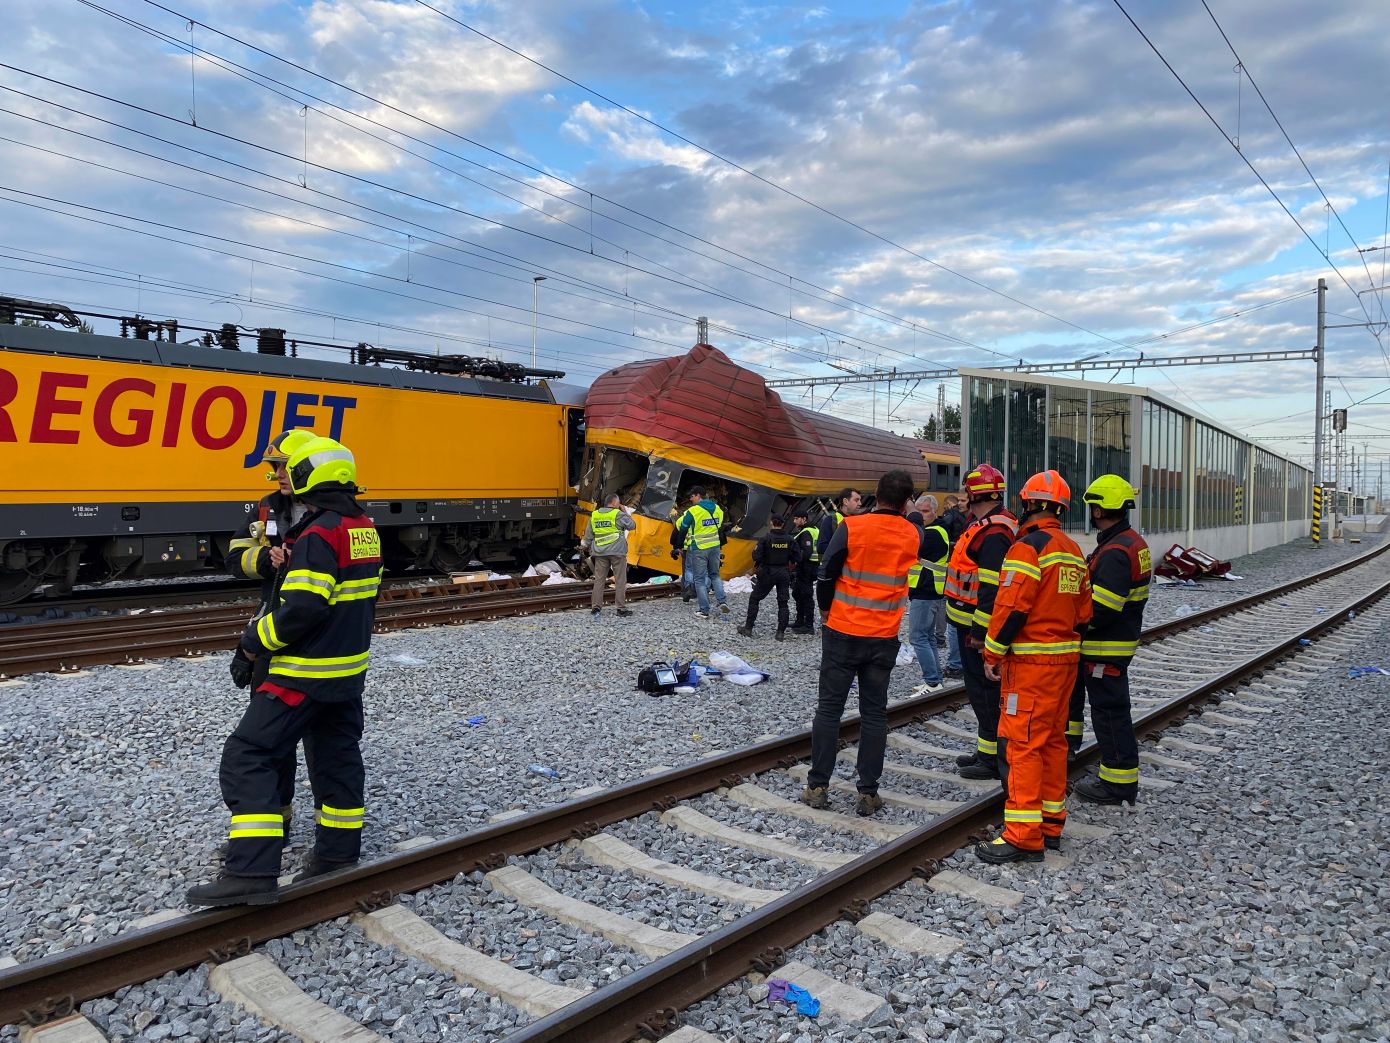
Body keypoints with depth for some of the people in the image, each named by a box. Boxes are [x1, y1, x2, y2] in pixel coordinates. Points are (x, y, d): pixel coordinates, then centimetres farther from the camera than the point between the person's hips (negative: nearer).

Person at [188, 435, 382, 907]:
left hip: (306, 671, -9)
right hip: (349, 669, 9)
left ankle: (251, 874, -9)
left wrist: (252, 645, -12)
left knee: (248, 757, -5)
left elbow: (300, 609, -25)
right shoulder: (365, 530, 8)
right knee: (337, 755, 18)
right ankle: (338, 852, 29)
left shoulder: (319, 534, -20)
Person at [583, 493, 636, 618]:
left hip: (600, 552, 5)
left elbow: (588, 535, 14)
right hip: (617, 551, -5)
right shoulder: (618, 514, -7)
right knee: (620, 580, 1)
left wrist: (585, 546, 28)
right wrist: (625, 512, 8)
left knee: (599, 579, 7)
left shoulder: (594, 515, 9)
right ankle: (621, 608, 3)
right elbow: (632, 525, 0)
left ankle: (596, 606, 6)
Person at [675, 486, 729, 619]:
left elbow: (681, 527, -4)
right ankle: (722, 601, 4)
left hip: (699, 548, -5)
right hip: (715, 546, 5)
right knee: (715, 575, 21)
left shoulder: (693, 511, -16)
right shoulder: (717, 508, 2)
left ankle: (704, 610, 5)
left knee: (699, 579, 5)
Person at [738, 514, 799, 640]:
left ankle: (748, 628, 10)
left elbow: (756, 556, -18)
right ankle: (781, 632, 5)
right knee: (783, 602, 10)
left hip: (768, 573, -3)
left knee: (754, 598, 10)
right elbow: (796, 559, -3)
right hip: (784, 573, 3)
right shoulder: (789, 539, -4)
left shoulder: (766, 538, -14)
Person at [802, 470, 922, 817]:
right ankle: (868, 792, 11)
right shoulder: (913, 535, -2)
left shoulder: (852, 527, -11)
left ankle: (818, 786, 12)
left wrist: (826, 613, 6)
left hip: (842, 632, -2)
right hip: (884, 638, 2)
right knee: (874, 713, 10)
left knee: (829, 707, 8)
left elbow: (826, 574, -8)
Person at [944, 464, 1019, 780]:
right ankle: (985, 750, 29)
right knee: (980, 688, 18)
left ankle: (993, 759, 6)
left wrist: (980, 631, -24)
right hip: (973, 625, 11)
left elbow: (992, 587, -25)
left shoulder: (993, 533, -20)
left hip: (978, 627, -11)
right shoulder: (986, 526, 15)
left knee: (985, 690, -3)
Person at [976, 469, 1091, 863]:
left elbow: (1011, 606, -20)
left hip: (1031, 660, -9)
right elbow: (1084, 611, 15)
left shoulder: (1029, 546, -15)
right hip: (1066, 657, 9)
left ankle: (1024, 837, -6)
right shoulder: (1073, 551, 13)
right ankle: (1051, 824, 24)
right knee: (1053, 740, 15)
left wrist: (992, 654, -12)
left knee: (1021, 743, -7)